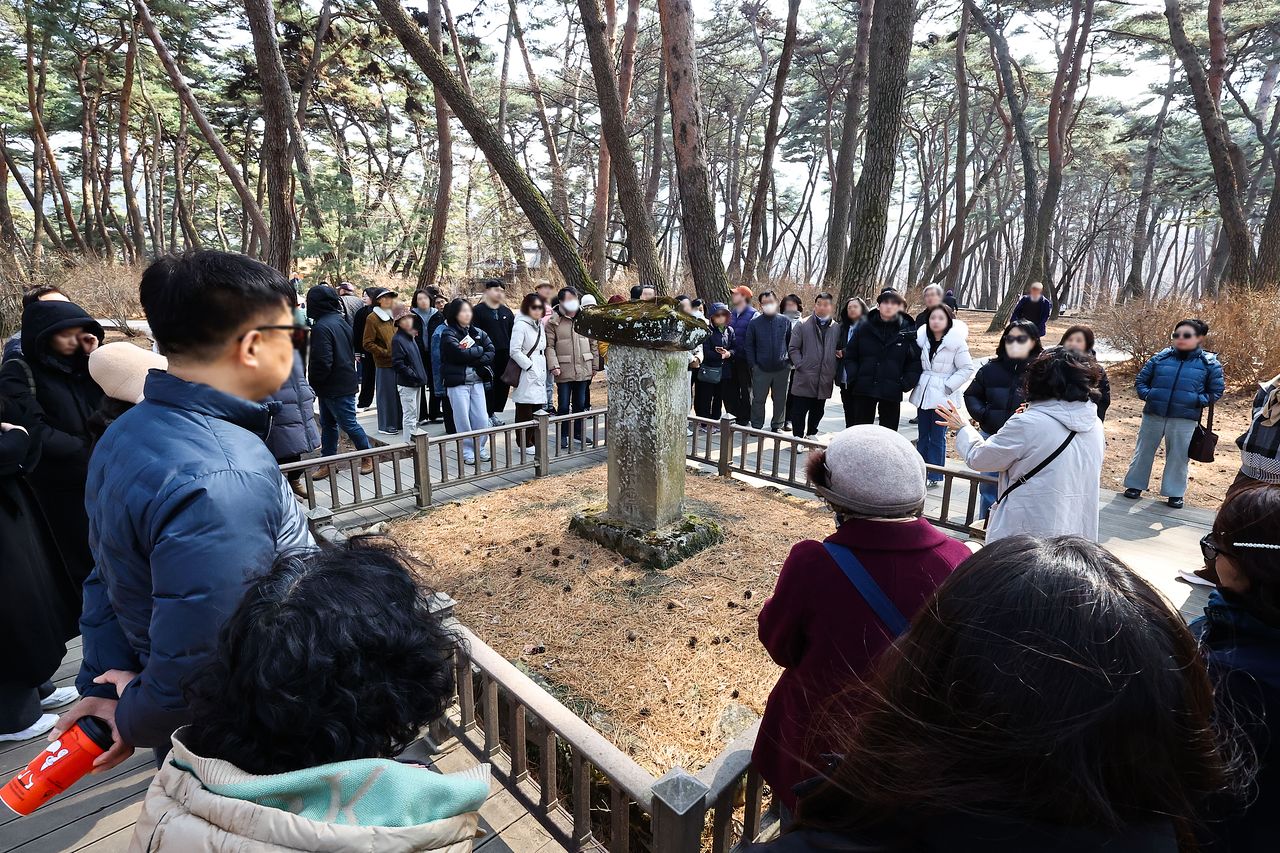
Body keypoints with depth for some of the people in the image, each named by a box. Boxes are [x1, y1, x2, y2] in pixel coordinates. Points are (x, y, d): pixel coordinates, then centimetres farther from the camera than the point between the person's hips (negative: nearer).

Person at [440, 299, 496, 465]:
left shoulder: (477, 332, 10)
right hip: (457, 382, -4)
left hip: (477, 381, 4)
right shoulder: (448, 334, -4)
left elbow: (491, 351, 1)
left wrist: (475, 360, -13)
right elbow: (460, 353, -19)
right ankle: (467, 452, 12)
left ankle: (481, 449, 19)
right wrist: (479, 350, -5)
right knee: (463, 419, 1)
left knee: (482, 418, 4)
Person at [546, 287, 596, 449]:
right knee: (564, 405, 3)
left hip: (583, 370, 4)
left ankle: (578, 432, 27)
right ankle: (563, 435, 15)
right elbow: (549, 346, -6)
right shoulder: (553, 321, -3)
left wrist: (594, 365, 11)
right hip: (564, 370, -4)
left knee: (580, 404, 14)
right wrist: (553, 366, -15)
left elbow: (592, 344, 12)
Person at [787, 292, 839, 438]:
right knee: (799, 412, 1)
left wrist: (833, 371, 4)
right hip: (804, 379, -3)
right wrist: (801, 365, -10)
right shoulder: (803, 325, -3)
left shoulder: (836, 328, 6)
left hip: (824, 380, 3)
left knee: (817, 412, 16)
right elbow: (793, 348, -2)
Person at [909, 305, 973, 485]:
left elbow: (967, 368, -6)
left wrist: (948, 387, -11)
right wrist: (916, 381, 7)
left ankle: (934, 476, 9)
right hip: (923, 393, 5)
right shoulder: (923, 338, 5)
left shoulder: (957, 342, -9)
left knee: (937, 437, 0)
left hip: (941, 396, -5)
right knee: (923, 435, 12)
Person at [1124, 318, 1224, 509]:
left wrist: (1198, 401, -9)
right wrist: (1147, 394, -7)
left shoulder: (1209, 363, 0)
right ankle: (1135, 485, 22)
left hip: (1185, 420, -1)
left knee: (1178, 456, 8)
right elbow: (1140, 380, 10)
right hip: (1153, 415, 1)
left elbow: (1216, 391, 6)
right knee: (1144, 451, 9)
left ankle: (1175, 493, 21)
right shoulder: (1160, 357, 1)